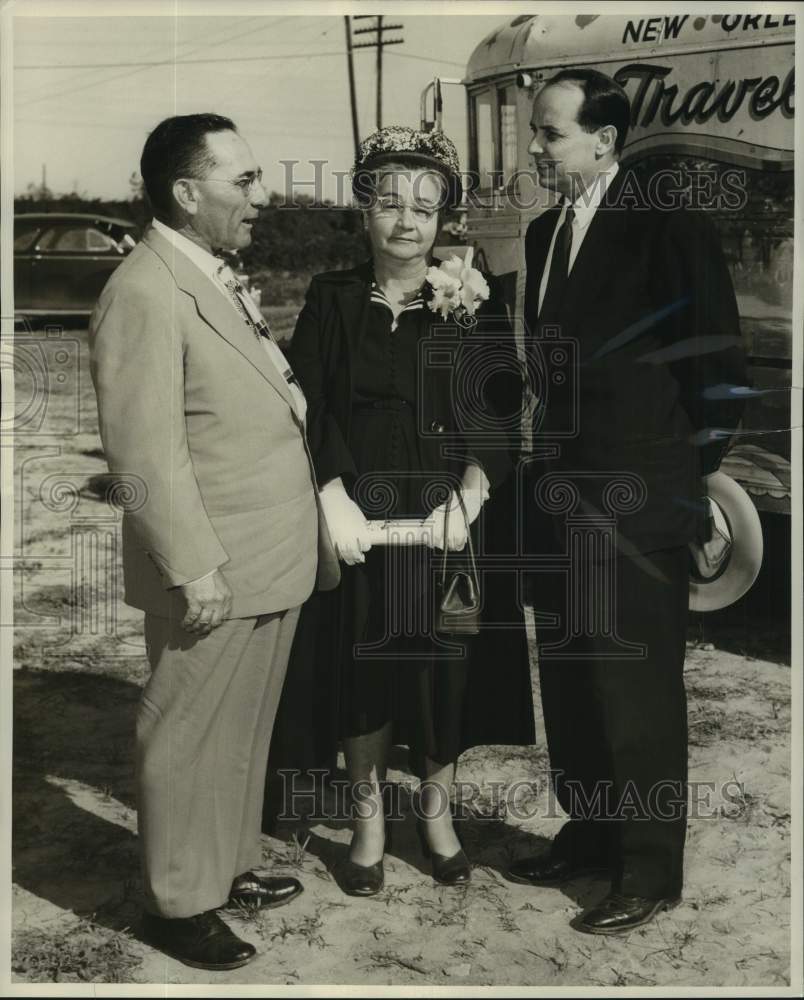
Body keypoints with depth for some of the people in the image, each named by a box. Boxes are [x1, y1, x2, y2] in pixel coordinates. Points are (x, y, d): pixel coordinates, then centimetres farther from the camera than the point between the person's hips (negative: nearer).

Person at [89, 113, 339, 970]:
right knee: (189, 738, 6)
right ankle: (178, 902, 22)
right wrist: (194, 569, -20)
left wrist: (302, 536, 16)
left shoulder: (218, 277, 13)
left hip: (274, 558, 9)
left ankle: (230, 866, 36)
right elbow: (146, 455, -21)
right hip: (216, 571, -9)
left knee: (245, 728, 20)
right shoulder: (144, 294, -17)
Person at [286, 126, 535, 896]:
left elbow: (499, 413, -4)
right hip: (358, 517, 0)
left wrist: (467, 499, -17)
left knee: (448, 666, 5)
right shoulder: (332, 300, 4)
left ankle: (437, 809, 26)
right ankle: (368, 818, 21)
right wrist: (334, 500, -15)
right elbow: (306, 408, -3)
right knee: (363, 663, 4)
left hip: (451, 519, 0)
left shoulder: (475, 303, 2)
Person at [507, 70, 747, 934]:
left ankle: (650, 866, 16)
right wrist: (549, 455, 11)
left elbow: (718, 364, -8)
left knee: (637, 684, 1)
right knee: (569, 677, 15)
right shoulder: (543, 234, 13)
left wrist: (687, 476, -5)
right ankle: (588, 832, 31)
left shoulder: (666, 225, -10)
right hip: (561, 493, 7)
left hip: (637, 501, -7)